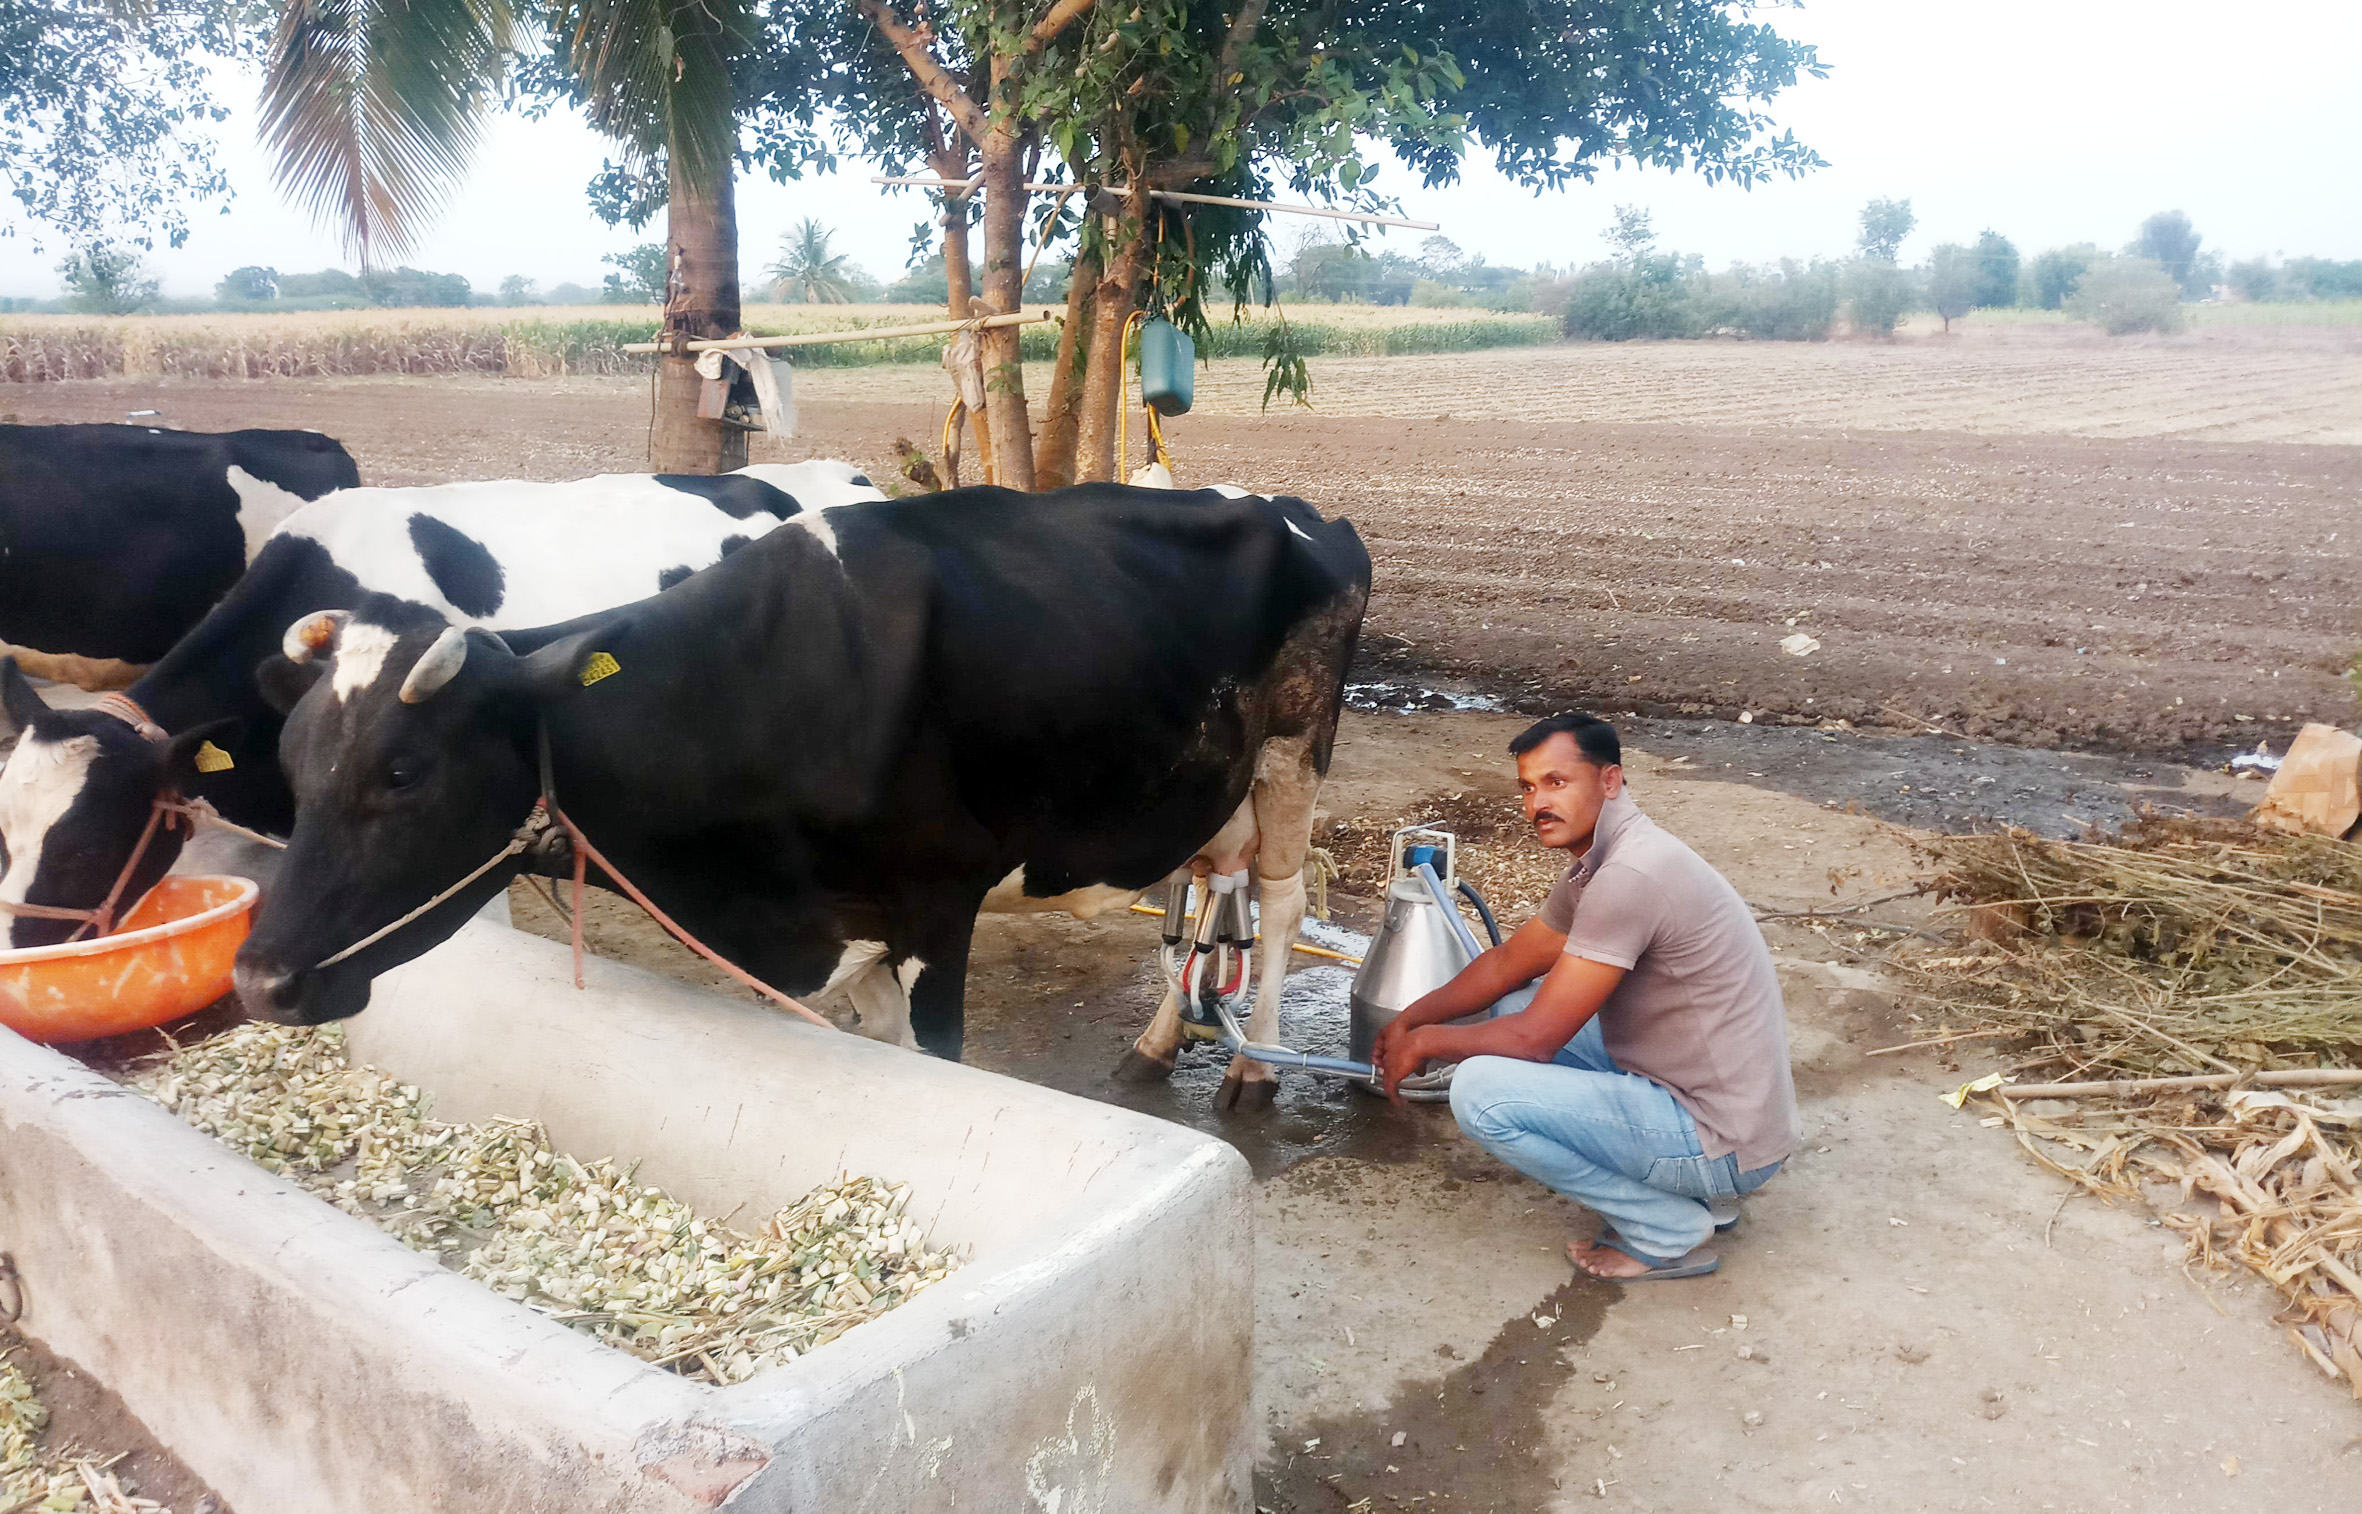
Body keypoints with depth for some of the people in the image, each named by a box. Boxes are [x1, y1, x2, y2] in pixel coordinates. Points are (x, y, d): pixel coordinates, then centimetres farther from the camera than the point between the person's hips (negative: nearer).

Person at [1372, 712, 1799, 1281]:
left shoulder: (1630, 875, -24)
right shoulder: (1597, 865, 8)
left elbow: (1535, 1038, -21)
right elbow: (1507, 963, 21)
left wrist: (1427, 1041, -6)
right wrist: (1411, 1018, 12)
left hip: (1720, 1143, -10)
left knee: (1480, 1089, -20)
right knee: (1516, 1004, 18)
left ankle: (1668, 1231, -3)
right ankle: (1691, 1191, 14)